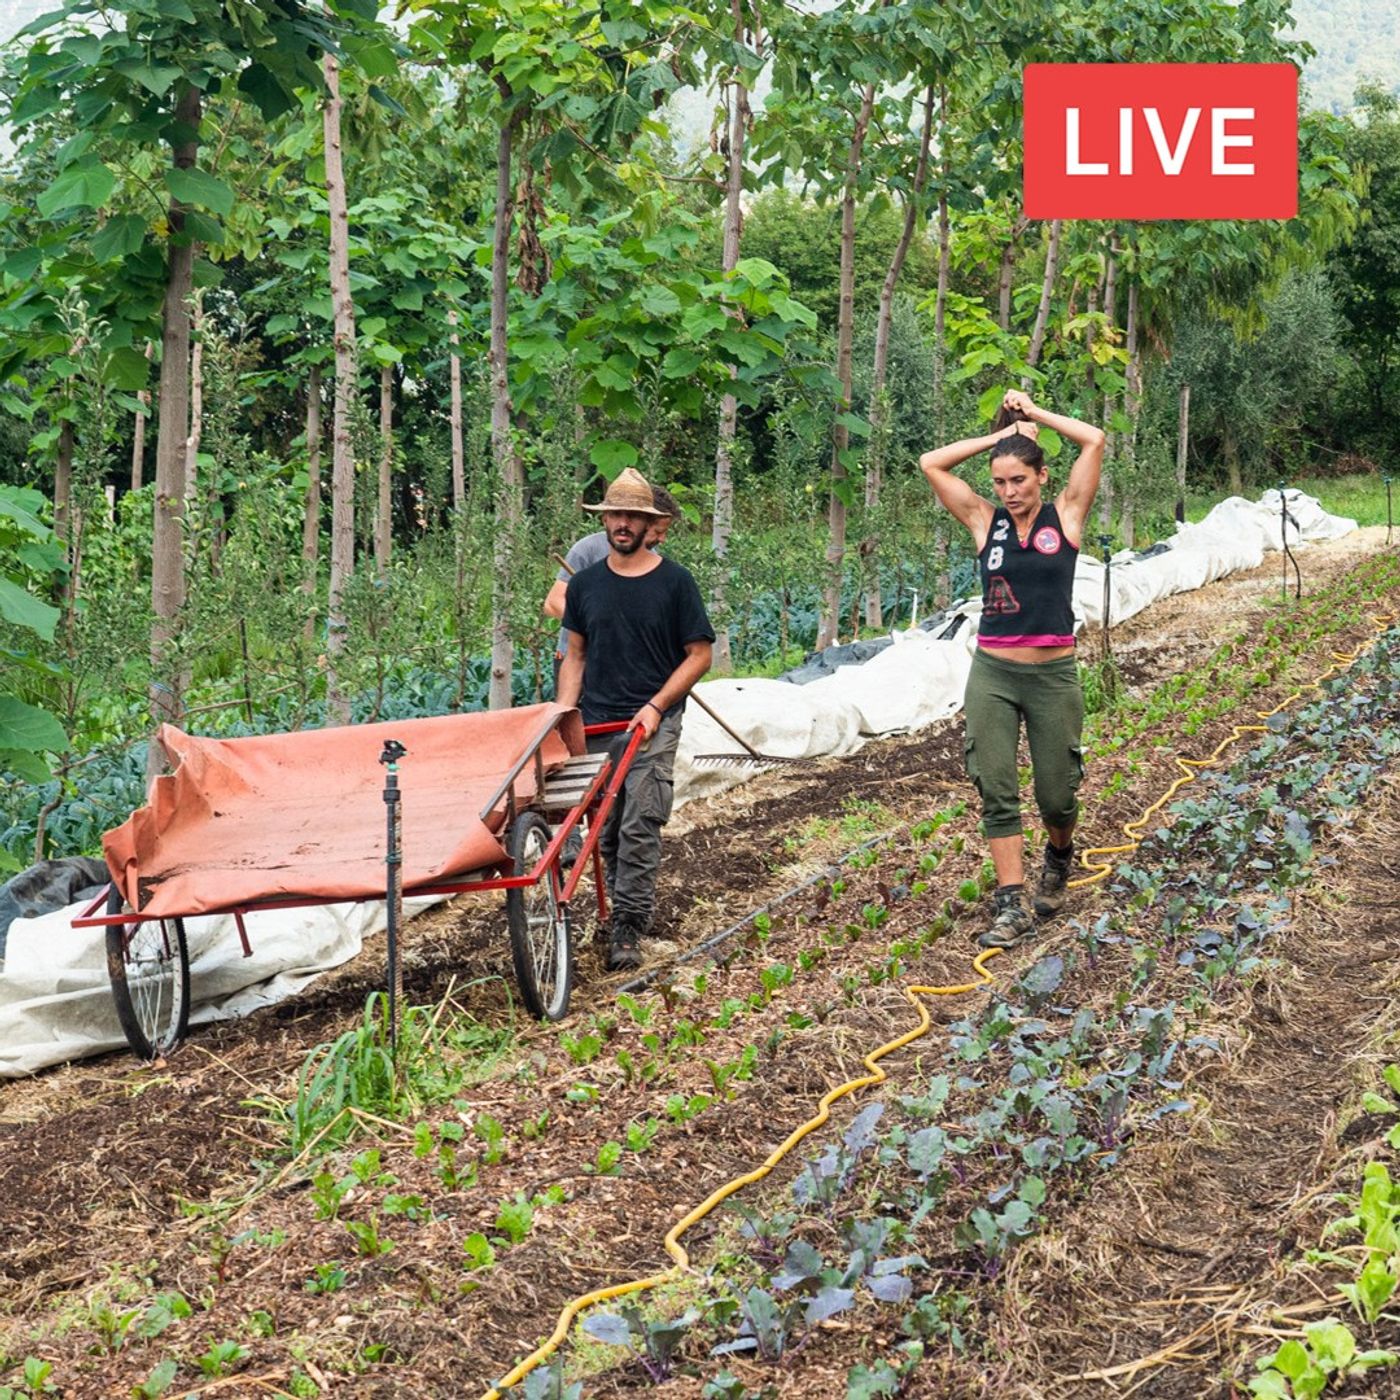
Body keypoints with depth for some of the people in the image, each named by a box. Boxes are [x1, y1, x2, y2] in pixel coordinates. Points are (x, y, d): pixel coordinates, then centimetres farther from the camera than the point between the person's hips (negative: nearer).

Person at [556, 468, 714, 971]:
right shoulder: (585, 583, 10)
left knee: (640, 827, -11)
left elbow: (699, 654, 0)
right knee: (606, 831, 7)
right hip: (596, 723, 4)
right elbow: (576, 655, 15)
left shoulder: (674, 581, -1)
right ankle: (624, 909, 22)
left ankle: (628, 929, -7)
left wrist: (655, 706, -10)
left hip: (652, 725, -4)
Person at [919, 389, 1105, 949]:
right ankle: (1012, 905, 1)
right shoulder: (985, 521, 4)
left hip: (1053, 677, -1)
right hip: (992, 675, 1)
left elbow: (1094, 440, -8)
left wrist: (1034, 414, 3)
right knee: (996, 792, -3)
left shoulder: (1065, 515, 0)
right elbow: (931, 464, 0)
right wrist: (1001, 434, 3)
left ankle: (1059, 857, 39)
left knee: (1056, 794, 7)